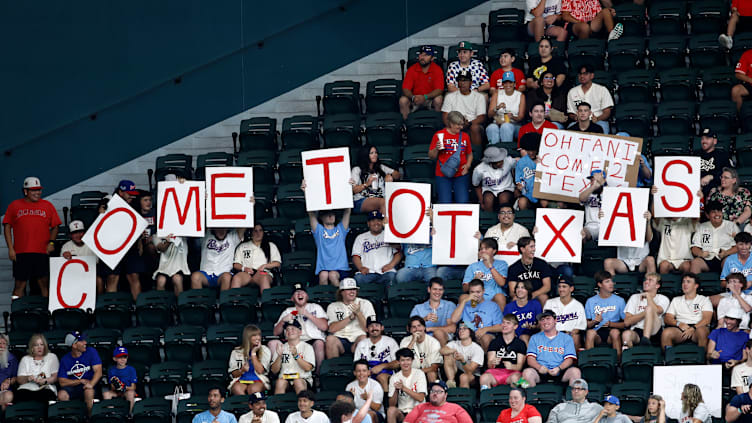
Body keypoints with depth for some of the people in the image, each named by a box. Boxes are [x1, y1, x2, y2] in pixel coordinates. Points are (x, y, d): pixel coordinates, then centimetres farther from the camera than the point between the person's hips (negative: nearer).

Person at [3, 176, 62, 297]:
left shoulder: (48, 206, 11)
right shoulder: (14, 206, 8)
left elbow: (55, 227, 13)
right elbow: (7, 226, 7)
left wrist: (51, 242, -4)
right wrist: (10, 248, -1)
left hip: (42, 252, 1)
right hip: (21, 252, -1)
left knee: (44, 283, -1)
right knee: (20, 284, -1)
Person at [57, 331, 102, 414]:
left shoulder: (91, 352, 0)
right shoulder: (65, 359, 2)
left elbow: (98, 371, -10)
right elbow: (62, 382, -3)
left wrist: (91, 384, -30)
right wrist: (82, 381, -13)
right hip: (72, 387, 1)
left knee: (89, 391, -37)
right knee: (61, 394, -30)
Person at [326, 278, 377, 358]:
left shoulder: (365, 304, 15)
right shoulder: (333, 307, 16)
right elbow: (332, 329, -1)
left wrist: (358, 313, -9)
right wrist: (351, 317, -5)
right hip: (340, 339, 0)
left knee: (363, 338, -35)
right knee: (330, 339, -32)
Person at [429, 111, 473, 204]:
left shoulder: (465, 136, 10)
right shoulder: (439, 135, 1)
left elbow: (470, 154, 20)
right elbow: (431, 156, 5)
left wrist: (467, 165, 1)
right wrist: (436, 149, -16)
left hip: (461, 175, 2)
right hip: (443, 176, -2)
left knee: (462, 202, -11)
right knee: (445, 204, -11)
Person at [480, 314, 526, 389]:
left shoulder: (520, 344, 11)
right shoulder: (494, 342, 15)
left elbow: (520, 366, 2)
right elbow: (490, 365, 7)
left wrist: (512, 366, -22)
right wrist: (493, 363, -20)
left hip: (512, 372, -1)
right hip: (496, 371, 1)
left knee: (515, 377, -38)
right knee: (484, 377, -33)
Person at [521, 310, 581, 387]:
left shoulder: (566, 338, 17)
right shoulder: (535, 338, 20)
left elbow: (569, 359, 5)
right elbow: (530, 359, 8)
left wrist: (559, 368, -16)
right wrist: (539, 367, -15)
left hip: (559, 372, 0)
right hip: (541, 372, 0)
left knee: (575, 371, -30)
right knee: (527, 372, -32)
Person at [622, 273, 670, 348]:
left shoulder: (663, 299, 18)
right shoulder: (635, 297, 23)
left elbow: (656, 311, -9)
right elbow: (627, 322, 9)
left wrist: (648, 295, 5)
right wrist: (645, 313, -3)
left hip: (654, 331, -1)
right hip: (637, 331, 1)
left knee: (649, 308, -32)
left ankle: (645, 340, -45)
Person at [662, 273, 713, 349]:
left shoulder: (704, 300, 17)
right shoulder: (676, 300, 28)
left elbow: (706, 319, 1)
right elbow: (667, 318, 16)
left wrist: (693, 328, -17)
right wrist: (679, 324, -7)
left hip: (697, 327, -2)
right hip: (681, 328, 2)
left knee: (702, 331, -40)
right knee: (666, 333, -32)